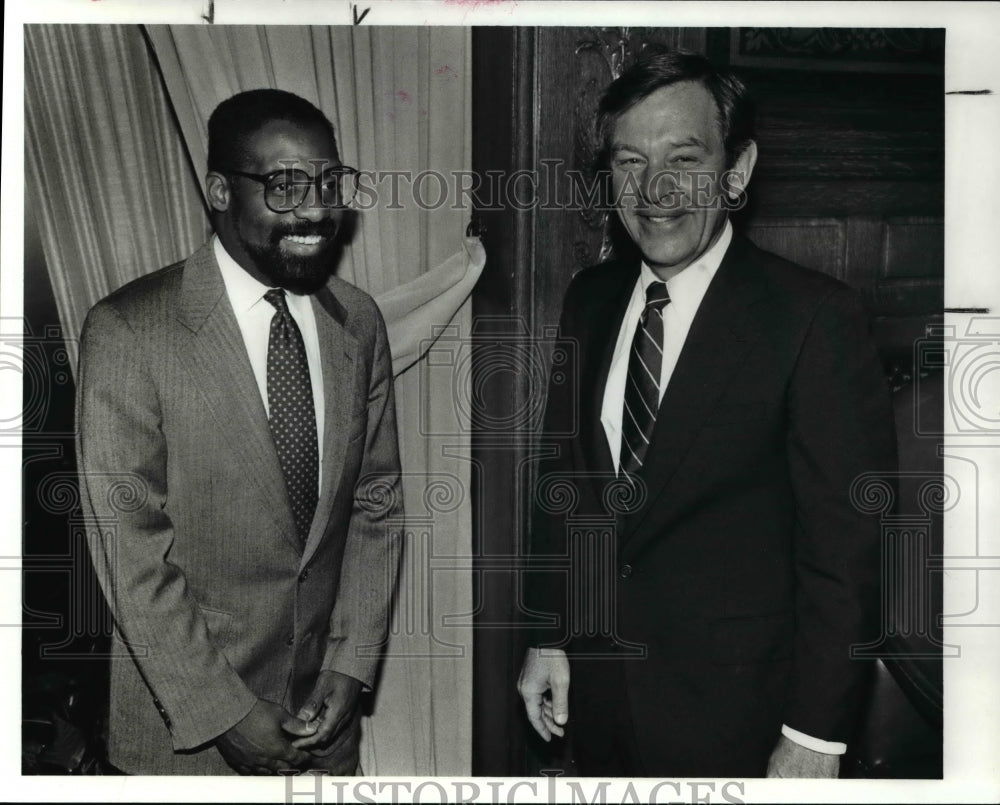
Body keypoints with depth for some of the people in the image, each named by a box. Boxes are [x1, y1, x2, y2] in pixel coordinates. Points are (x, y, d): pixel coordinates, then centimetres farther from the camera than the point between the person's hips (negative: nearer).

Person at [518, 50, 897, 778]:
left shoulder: (817, 317, -17)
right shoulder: (590, 299, 0)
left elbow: (845, 547, -16)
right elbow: (563, 478, 7)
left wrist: (815, 736, -14)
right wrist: (547, 637, 7)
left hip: (729, 708, -5)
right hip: (593, 684, 5)